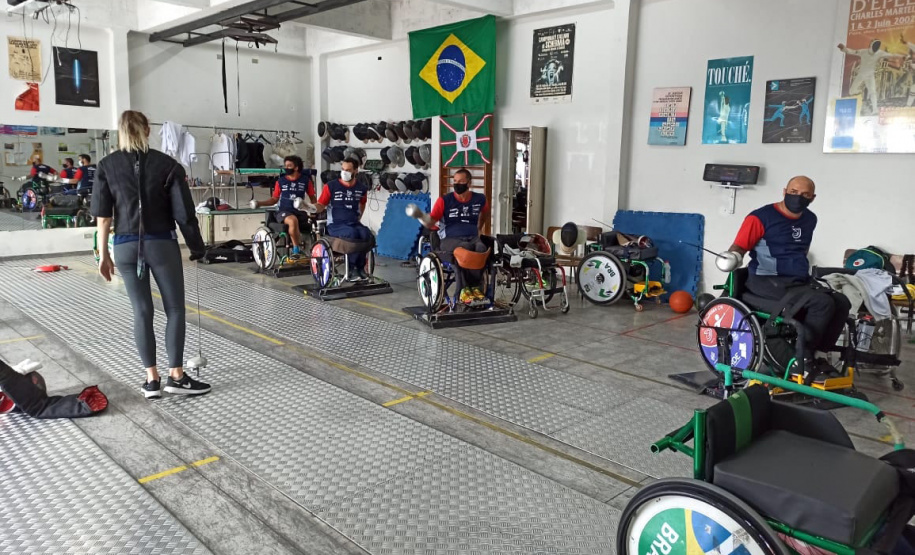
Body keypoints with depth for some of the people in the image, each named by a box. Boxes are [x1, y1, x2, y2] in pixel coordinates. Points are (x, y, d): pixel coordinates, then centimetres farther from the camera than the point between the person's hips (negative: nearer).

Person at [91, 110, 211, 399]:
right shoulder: (168, 164, -4)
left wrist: (103, 254, 6)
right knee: (175, 310, 7)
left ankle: (151, 379, 12)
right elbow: (184, 212, -6)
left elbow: (102, 215, 0)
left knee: (142, 311, 9)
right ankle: (176, 376, 7)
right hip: (161, 244, -2)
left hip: (126, 246, 3)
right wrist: (197, 246, 4)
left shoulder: (107, 165, 2)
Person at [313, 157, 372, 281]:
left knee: (367, 234, -30)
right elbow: (321, 205, -2)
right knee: (352, 234, -35)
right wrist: (312, 208, -22)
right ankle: (352, 268, -19)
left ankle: (360, 267, -12)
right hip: (335, 225, -3)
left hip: (354, 223, 3)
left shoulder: (361, 187, 7)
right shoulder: (331, 186, -4)